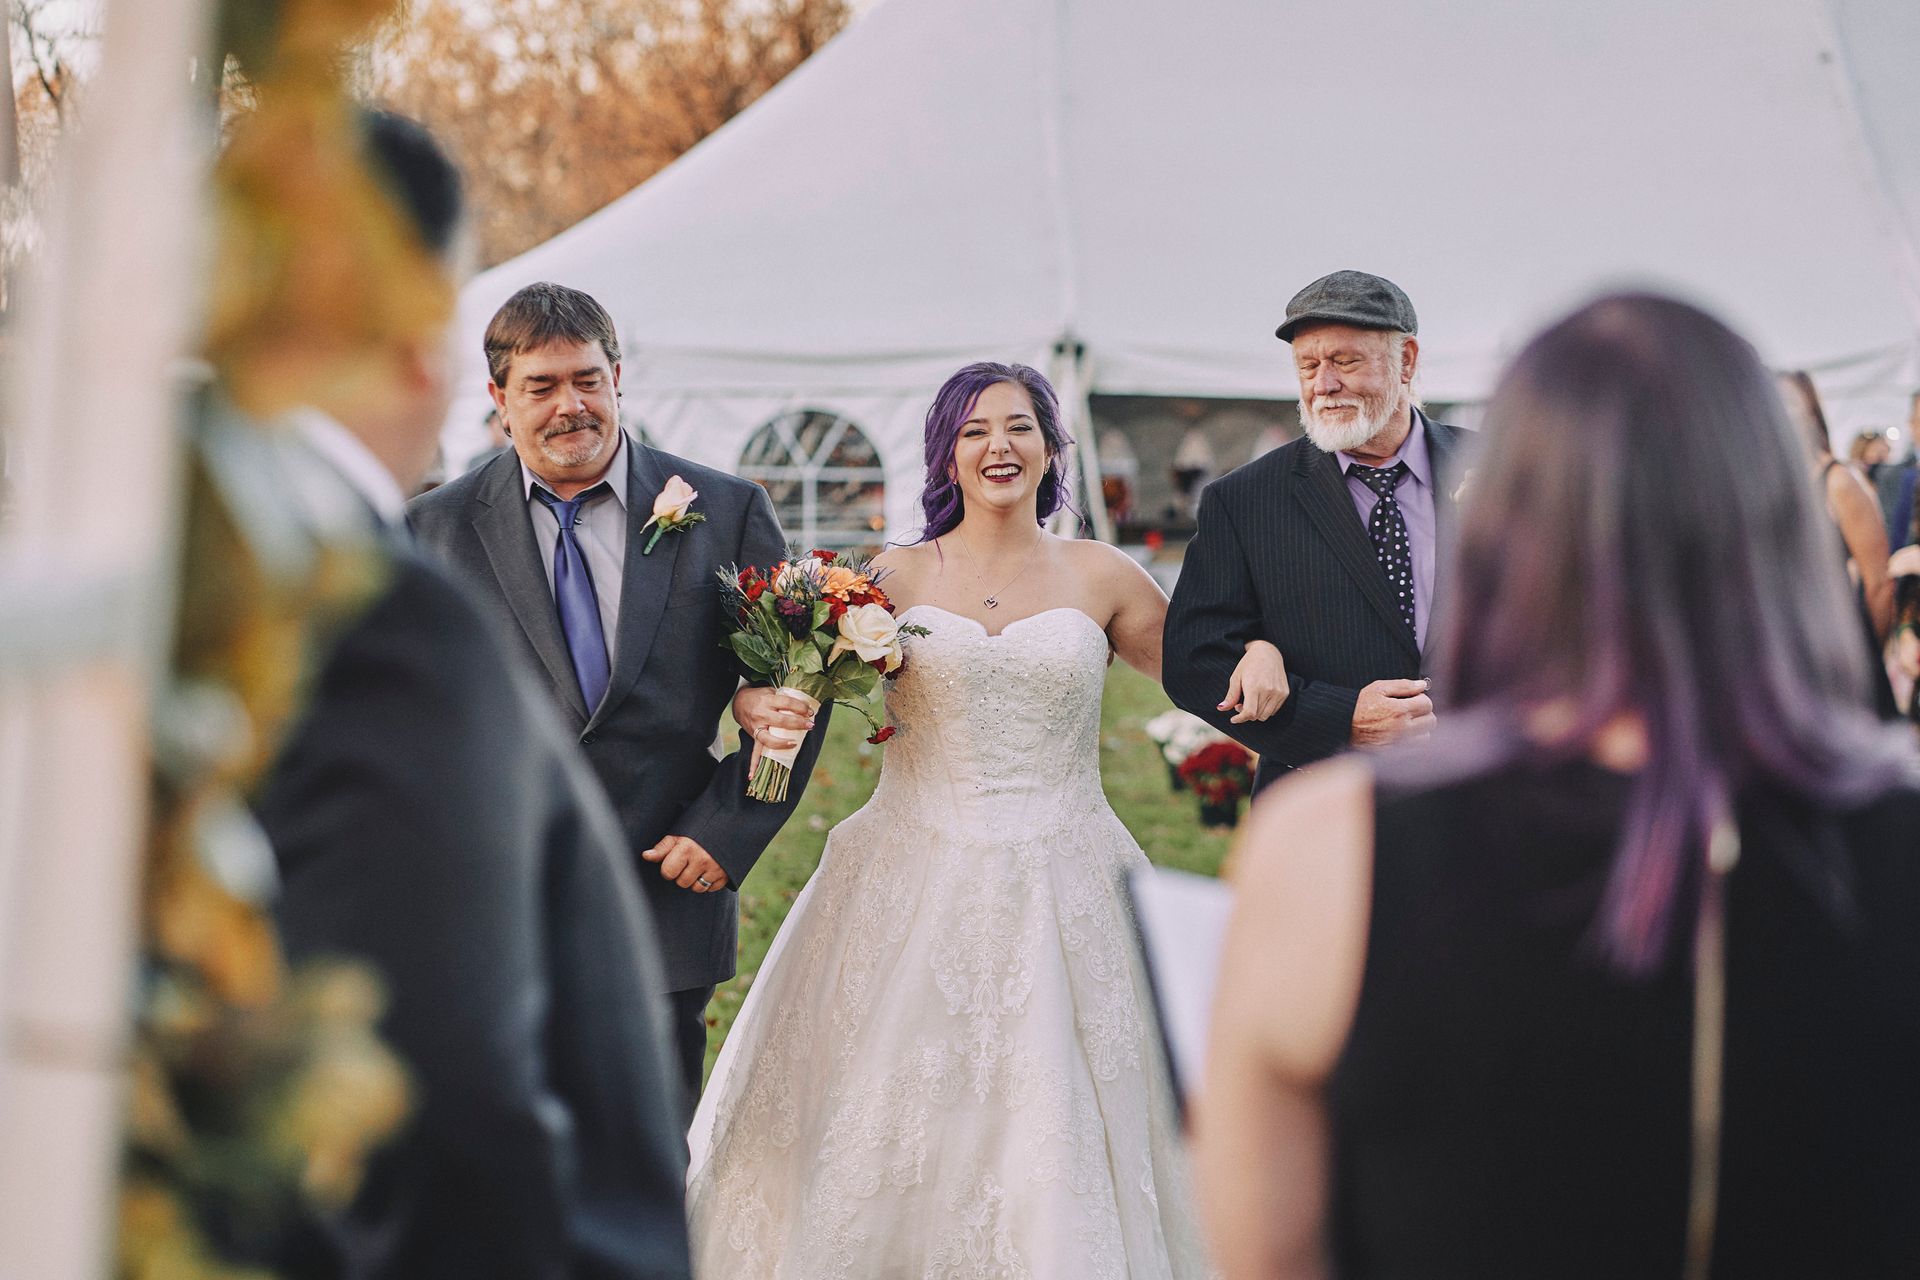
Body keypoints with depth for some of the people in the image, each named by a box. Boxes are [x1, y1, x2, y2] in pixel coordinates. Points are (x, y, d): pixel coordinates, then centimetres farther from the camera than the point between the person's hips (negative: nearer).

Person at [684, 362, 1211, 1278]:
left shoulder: (1100, 577, 7)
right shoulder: (899, 575, 5)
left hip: (1057, 888, 0)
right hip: (914, 890, 0)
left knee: (1056, 1127, -2)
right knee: (886, 1126, 0)